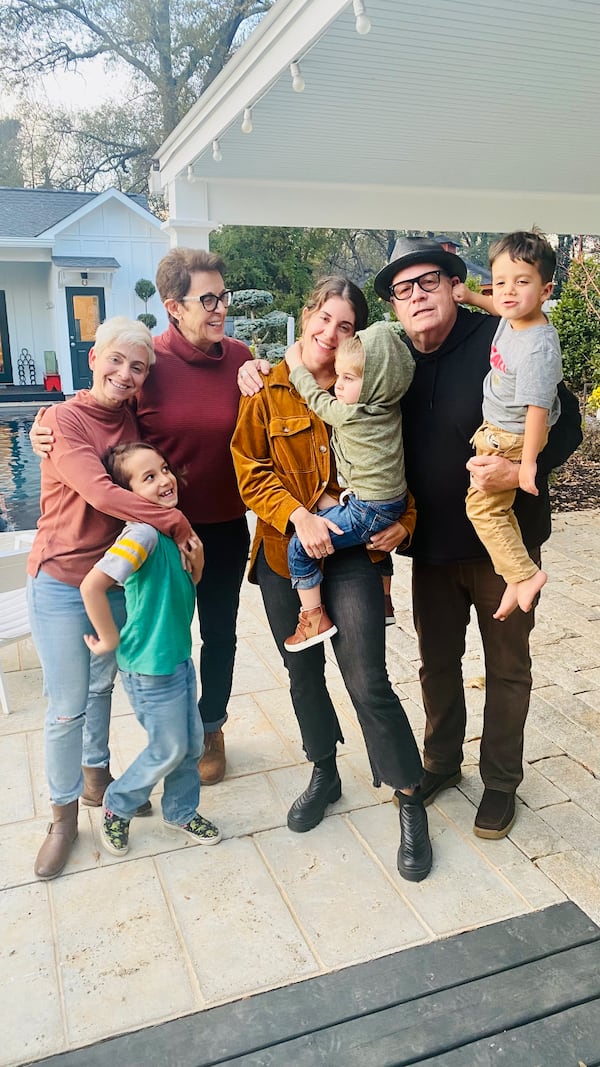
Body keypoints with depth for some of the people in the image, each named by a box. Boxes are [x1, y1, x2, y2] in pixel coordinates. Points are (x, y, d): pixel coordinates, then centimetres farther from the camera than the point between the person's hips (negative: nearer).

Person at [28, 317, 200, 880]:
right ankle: (64, 815, 22)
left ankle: (97, 776, 42)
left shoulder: (134, 421, 3)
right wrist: (176, 523, -24)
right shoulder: (64, 419, -15)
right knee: (67, 707, 2)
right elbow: (101, 493, -25)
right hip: (62, 582, -5)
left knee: (101, 686, 20)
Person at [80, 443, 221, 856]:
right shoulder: (143, 533, -26)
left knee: (192, 743, 19)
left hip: (179, 657, 8)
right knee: (169, 749, 9)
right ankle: (118, 807, 34)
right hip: (150, 667, -8)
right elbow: (92, 585, -33)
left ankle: (182, 811, 42)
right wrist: (110, 640, -22)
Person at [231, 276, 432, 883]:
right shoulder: (267, 391, 0)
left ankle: (411, 801, 12)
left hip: (351, 550, -2)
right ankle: (324, 774, 39)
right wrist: (298, 516, -19)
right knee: (304, 671, 16)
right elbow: (252, 473, -4)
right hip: (284, 554, 2)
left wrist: (401, 520, -9)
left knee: (367, 682, -7)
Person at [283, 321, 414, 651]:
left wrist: (296, 365, 13)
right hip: (392, 504, 9)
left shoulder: (350, 415, -19)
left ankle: (313, 618, 7)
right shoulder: (389, 406, 2)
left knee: (299, 546, -1)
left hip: (366, 511, -9)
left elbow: (315, 397, -1)